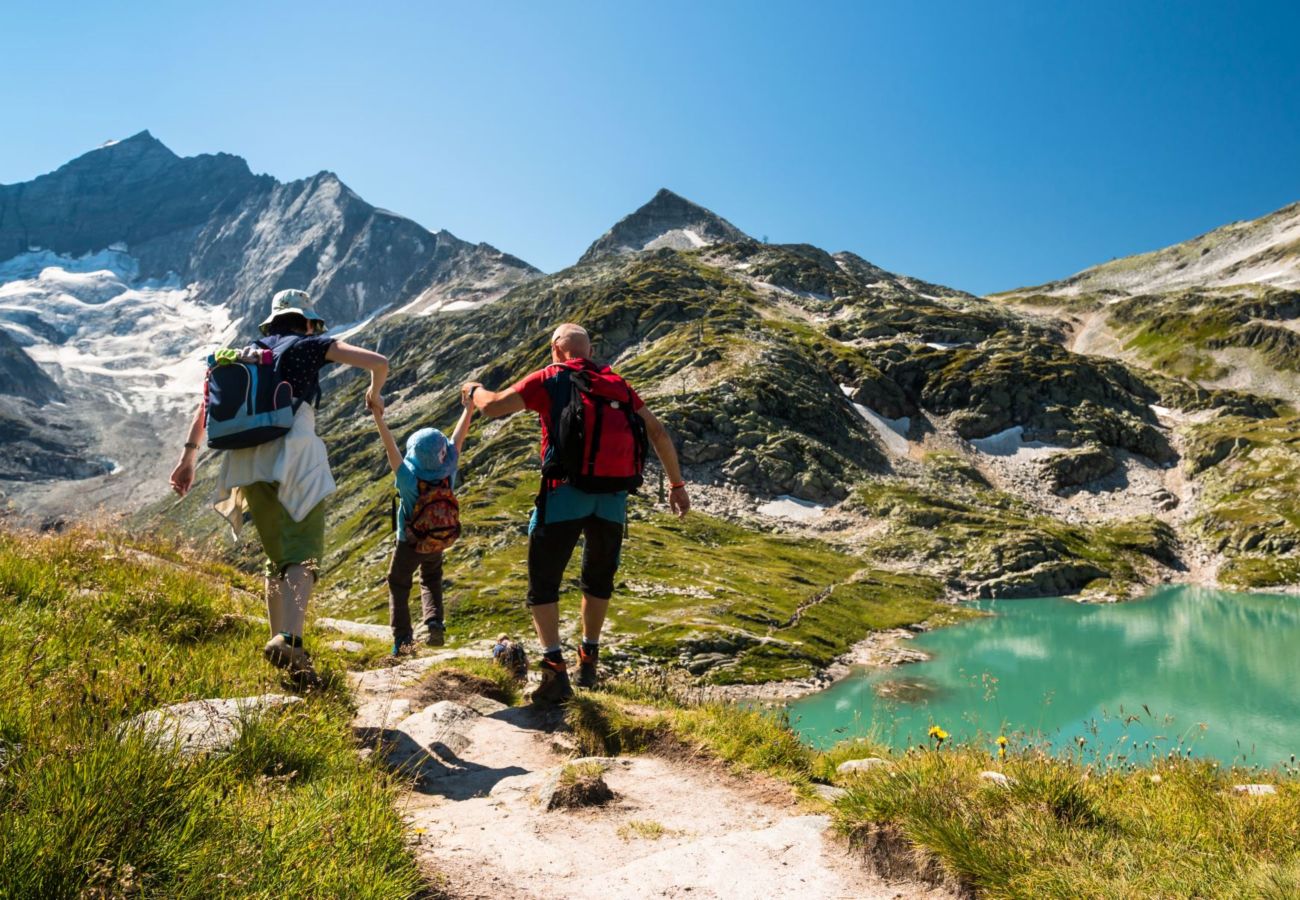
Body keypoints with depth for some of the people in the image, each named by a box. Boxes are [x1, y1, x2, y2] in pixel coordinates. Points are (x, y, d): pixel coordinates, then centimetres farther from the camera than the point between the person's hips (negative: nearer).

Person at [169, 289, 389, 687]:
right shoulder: (310, 345, 12)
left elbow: (208, 402, 16)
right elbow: (378, 362, 4)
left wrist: (189, 454, 15)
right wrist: (374, 393, 24)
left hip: (248, 463, 5)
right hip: (293, 453, -5)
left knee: (279, 557, 16)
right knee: (304, 555, -12)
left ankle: (279, 640, 13)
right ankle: (290, 639, -33)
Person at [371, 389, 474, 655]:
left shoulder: (409, 478, -32)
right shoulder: (449, 469, -25)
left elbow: (391, 449, -34)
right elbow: (459, 436, -18)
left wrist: (379, 419, -34)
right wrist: (469, 405, -10)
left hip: (408, 544, -3)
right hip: (437, 543, 3)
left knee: (398, 585, 18)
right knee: (431, 582, 26)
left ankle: (402, 638, 14)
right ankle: (434, 622, 4)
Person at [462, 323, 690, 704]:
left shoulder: (549, 379, 3)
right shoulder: (616, 384, 14)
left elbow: (493, 406, -1)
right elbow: (658, 432, 13)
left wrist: (474, 389, 22)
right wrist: (677, 483, 19)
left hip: (566, 493, -4)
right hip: (613, 497, 4)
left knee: (543, 583, 6)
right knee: (599, 580, 22)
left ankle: (555, 668, -6)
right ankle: (589, 661, 32)